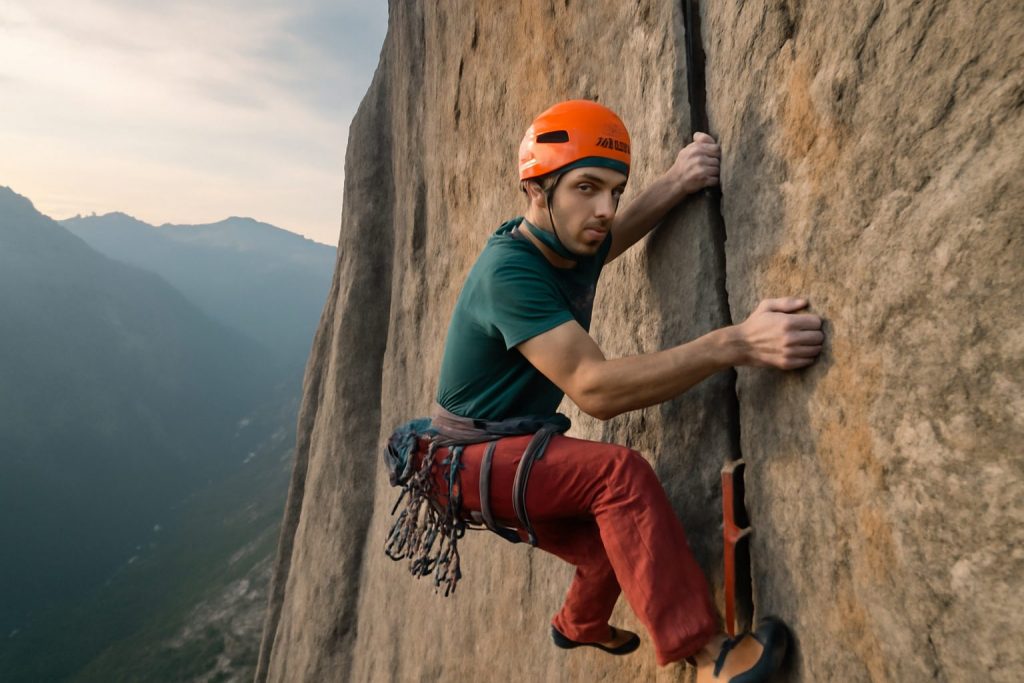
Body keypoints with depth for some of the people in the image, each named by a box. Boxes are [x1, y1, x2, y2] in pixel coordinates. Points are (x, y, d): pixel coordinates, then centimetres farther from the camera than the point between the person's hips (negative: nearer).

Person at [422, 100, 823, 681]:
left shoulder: (574, 247, -4)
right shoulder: (509, 272, -30)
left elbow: (616, 232, 19)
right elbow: (595, 389, -39)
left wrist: (678, 183, -3)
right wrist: (736, 343, -45)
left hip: (509, 452, 9)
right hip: (469, 458, -8)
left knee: (620, 539, 16)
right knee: (618, 473, -29)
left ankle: (581, 624, 46)